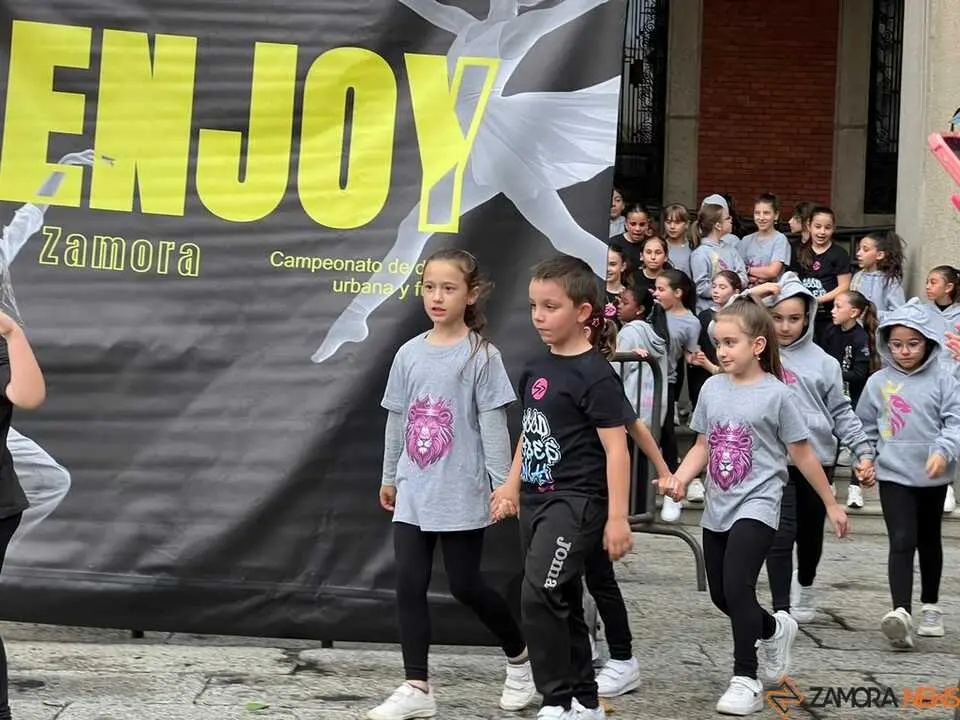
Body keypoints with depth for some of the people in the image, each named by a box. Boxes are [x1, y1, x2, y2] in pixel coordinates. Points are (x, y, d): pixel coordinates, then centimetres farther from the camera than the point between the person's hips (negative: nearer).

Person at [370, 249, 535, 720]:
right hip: (414, 492, 5)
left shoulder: (481, 355, -7)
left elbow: (493, 424, -8)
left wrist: (504, 483, -11)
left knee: (465, 585, 2)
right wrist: (389, 477, 19)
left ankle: (519, 655, 26)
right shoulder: (409, 354, 6)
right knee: (409, 585, 0)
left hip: (461, 492, -5)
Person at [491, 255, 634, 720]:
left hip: (575, 502, -8)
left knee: (539, 595, -19)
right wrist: (513, 485, 19)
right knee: (562, 603, 13)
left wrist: (618, 517, -17)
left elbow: (616, 447, -14)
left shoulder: (594, 374, -13)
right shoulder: (537, 369, 10)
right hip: (538, 500, 9)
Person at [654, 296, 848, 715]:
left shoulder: (776, 394, -9)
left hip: (756, 506, -6)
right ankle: (775, 630, 42)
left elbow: (802, 454, -2)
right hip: (717, 508, 6)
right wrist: (679, 478, -8)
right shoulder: (712, 389, 4)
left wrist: (831, 505, 5)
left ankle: (746, 681, -8)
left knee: (737, 587, -19)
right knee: (721, 596, 13)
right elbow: (703, 446, 11)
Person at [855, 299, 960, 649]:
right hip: (893, 475, -1)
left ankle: (930, 607, 33)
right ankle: (902, 614, -26)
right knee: (902, 541, -15)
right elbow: (866, 426, 13)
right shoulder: (878, 382, 1)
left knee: (928, 541, 17)